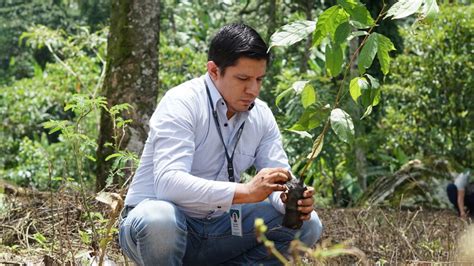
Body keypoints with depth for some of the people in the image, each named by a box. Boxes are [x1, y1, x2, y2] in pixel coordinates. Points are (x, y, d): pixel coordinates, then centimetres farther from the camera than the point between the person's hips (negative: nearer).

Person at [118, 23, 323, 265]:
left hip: (216, 229, 6)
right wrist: (246, 192, -41)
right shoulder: (181, 103, -19)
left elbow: (277, 185, 2)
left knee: (306, 225, -6)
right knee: (158, 220, -40)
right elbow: (168, 182, -32)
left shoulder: (262, 116, 1)